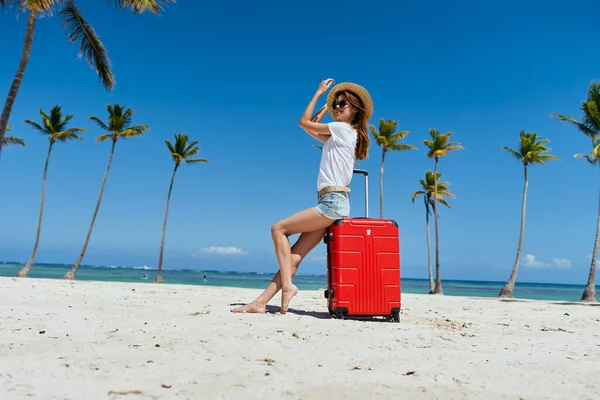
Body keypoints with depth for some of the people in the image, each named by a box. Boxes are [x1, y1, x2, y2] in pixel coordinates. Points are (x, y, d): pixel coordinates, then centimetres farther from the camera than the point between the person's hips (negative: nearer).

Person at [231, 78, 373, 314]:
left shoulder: (343, 129, -3)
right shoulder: (340, 136, 23)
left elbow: (304, 122, 1)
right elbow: (310, 128, 31)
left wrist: (319, 93, 11)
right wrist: (327, 104, 29)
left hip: (332, 202, -9)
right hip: (330, 203, 9)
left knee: (278, 229, -10)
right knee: (295, 257, -1)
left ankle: (287, 286, -11)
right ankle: (260, 302, -5)